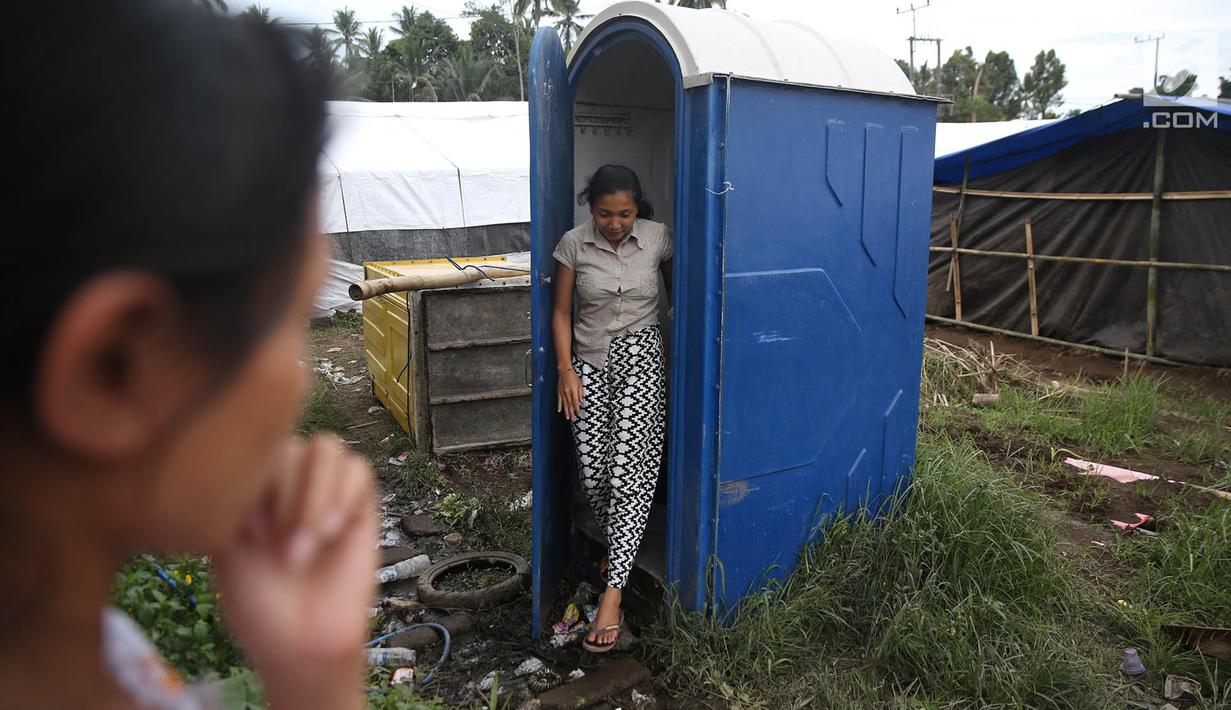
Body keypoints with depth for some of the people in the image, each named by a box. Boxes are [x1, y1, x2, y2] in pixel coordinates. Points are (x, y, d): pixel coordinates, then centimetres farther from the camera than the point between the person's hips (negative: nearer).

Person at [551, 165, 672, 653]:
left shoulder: (658, 238, -4)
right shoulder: (573, 244, -3)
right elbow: (561, 312, 2)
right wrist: (566, 369, -6)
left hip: (640, 359, -2)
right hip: (589, 360, 2)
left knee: (629, 468, -11)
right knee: (592, 469, 0)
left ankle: (613, 590, -10)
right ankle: (619, 548, 30)